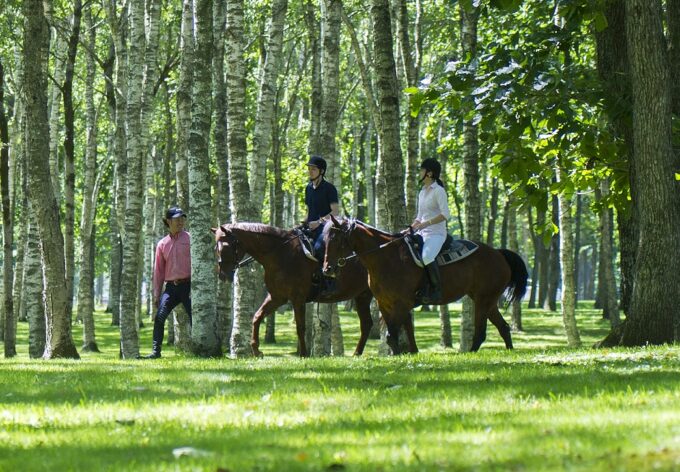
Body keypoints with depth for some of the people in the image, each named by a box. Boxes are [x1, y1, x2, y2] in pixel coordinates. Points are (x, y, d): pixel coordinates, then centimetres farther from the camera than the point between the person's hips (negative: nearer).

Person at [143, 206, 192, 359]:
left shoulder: (189, 239, 3)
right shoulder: (162, 244, 13)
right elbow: (159, 271, 14)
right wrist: (156, 294, 10)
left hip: (188, 285, -3)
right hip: (171, 287, 3)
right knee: (159, 317, -9)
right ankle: (156, 351, -7)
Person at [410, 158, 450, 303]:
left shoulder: (438, 191, -8)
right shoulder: (422, 192, 17)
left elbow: (445, 214, -17)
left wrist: (425, 224, -21)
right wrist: (412, 227, 6)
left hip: (436, 233, -9)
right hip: (422, 232, 9)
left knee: (426, 256, -35)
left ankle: (436, 290, -26)